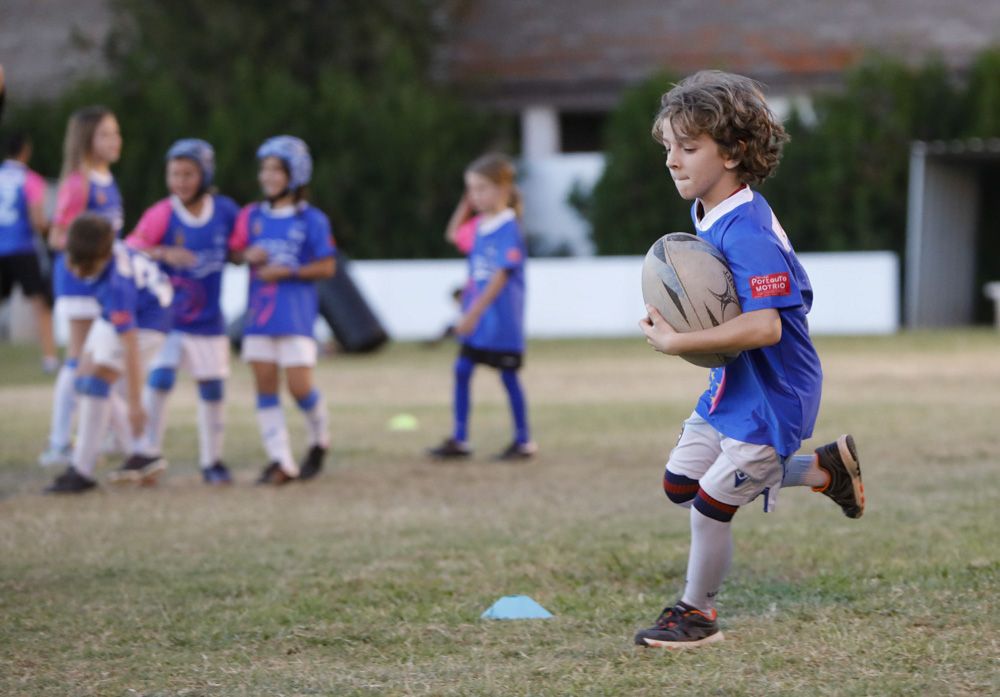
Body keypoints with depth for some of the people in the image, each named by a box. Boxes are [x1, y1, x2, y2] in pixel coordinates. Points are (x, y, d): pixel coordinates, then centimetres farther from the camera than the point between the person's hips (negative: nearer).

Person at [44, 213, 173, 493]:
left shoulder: (116, 288, -39)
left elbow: (130, 346, -37)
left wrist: (135, 404, -34)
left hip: (146, 321, -9)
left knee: (96, 381, -21)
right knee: (84, 381, 8)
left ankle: (82, 471, -17)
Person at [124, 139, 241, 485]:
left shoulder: (225, 211, -3)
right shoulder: (162, 214, -13)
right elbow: (131, 247, -26)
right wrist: (163, 253, -41)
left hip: (209, 319, 3)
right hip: (167, 315, -3)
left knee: (212, 389, 8)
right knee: (160, 376, -16)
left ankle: (212, 459, 22)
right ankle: (148, 449, -1)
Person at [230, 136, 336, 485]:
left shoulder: (311, 220, -4)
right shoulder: (251, 216, 8)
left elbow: (327, 266, -6)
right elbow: (236, 250, 13)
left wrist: (287, 272, -15)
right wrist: (248, 256, -9)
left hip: (297, 312, -4)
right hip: (259, 312, 4)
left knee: (300, 386, -7)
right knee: (264, 387, 0)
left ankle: (320, 441, 21)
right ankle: (281, 461, 5)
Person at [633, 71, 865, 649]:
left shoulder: (747, 233, -29)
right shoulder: (708, 214, 1)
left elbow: (764, 326, -38)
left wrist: (676, 343, -34)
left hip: (772, 396, -10)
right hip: (732, 382, 10)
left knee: (712, 501, -2)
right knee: (680, 482, 16)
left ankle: (697, 612, 22)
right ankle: (825, 469, 25)